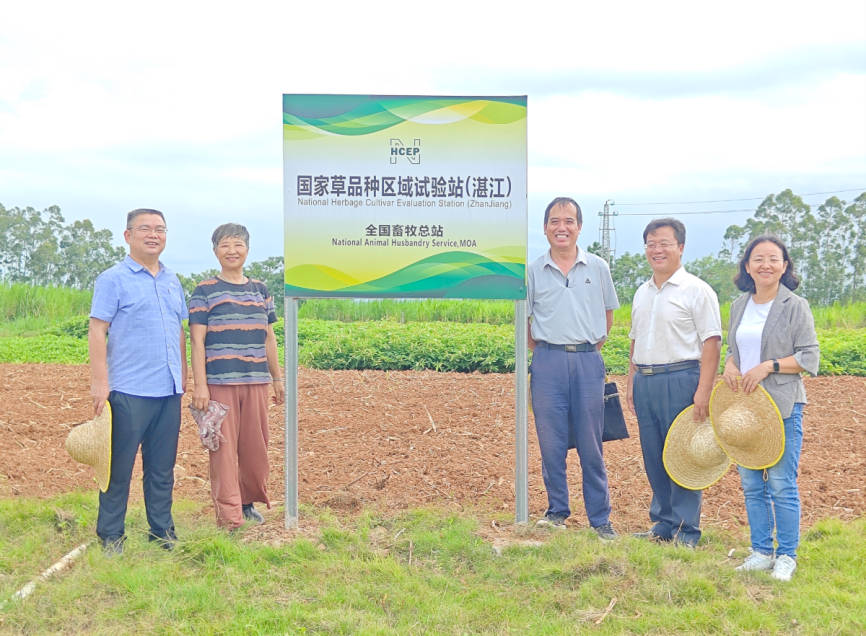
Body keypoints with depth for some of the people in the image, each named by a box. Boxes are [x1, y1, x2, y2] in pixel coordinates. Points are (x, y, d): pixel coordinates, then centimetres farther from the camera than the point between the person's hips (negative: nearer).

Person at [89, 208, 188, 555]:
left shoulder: (172, 281, 16)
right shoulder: (113, 279, -3)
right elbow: (97, 331, -7)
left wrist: (183, 376, 17)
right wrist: (100, 381, -14)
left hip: (169, 391, 6)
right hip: (129, 391, -5)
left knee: (162, 467, 11)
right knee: (120, 466, 1)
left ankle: (162, 532, 20)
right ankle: (111, 536, 10)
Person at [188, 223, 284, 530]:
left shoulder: (260, 290, 12)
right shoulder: (205, 291, -1)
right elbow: (197, 340, -5)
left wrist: (277, 378, 15)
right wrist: (200, 385, -12)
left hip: (256, 381, 4)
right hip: (219, 382, -4)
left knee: (255, 446, 9)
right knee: (223, 448, -2)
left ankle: (249, 501, 29)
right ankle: (229, 517, 3)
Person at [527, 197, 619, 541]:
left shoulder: (598, 268, 6)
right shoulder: (532, 271, 4)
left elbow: (607, 314, 16)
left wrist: (591, 348, 10)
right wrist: (542, 352, 7)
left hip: (588, 361, 0)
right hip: (548, 362, 0)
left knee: (591, 444, 4)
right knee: (551, 442, 4)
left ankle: (600, 518, 12)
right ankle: (556, 511, 18)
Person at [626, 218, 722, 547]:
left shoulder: (696, 291, -4)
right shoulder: (642, 293, 17)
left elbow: (711, 342, -10)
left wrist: (703, 391, -17)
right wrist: (631, 383, 17)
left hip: (680, 380, -7)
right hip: (645, 381, 7)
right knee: (653, 458, 10)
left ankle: (686, 531, 5)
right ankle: (664, 523, 21)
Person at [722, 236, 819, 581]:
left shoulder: (796, 306, -5)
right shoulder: (739, 306, 11)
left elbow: (810, 359, -7)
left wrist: (769, 366, -18)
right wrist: (730, 366, -1)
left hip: (782, 408, -5)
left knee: (781, 485, -2)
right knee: (752, 484, 10)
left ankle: (787, 555, 12)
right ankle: (761, 552, 22)